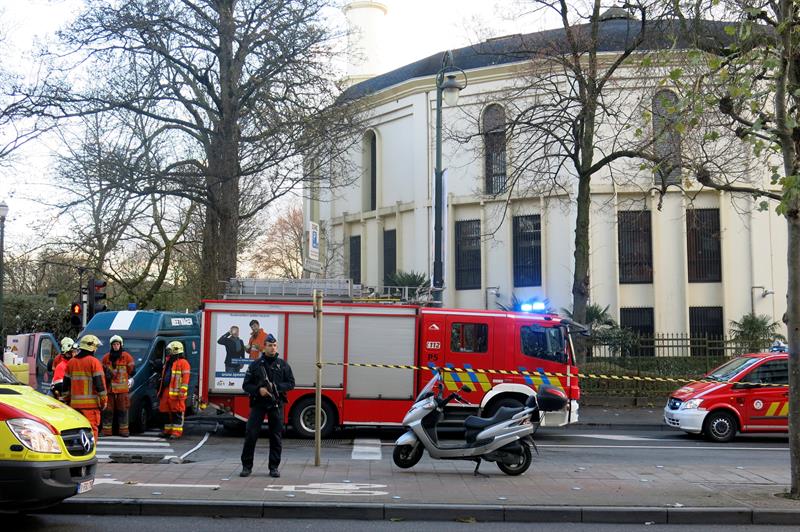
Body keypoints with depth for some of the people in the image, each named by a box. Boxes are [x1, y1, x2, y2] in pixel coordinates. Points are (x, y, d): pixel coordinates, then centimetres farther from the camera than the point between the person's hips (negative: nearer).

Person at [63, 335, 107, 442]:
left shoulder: (71, 362, 11)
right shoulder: (93, 362, -8)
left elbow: (65, 384, 15)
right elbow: (99, 383, -11)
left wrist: (67, 399, 23)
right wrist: (103, 400, -4)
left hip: (75, 403, 6)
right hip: (91, 404, -6)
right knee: (91, 429, -4)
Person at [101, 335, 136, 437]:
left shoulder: (126, 356, 2)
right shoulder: (106, 357, 10)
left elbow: (131, 371, 8)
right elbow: (102, 371, 19)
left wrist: (123, 378, 9)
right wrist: (107, 376, 2)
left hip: (122, 388, -2)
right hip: (109, 387, 2)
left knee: (123, 409, 1)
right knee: (108, 409, 2)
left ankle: (124, 430, 5)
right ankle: (106, 430, 7)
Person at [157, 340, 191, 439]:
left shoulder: (183, 363, -7)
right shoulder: (168, 362, 22)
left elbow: (185, 379, -13)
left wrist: (182, 392, -20)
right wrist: (161, 391, 23)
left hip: (175, 393, -9)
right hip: (166, 392, 9)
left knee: (177, 413, -6)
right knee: (167, 412, 12)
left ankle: (176, 432, -4)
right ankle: (168, 430, 21)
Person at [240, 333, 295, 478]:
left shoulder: (283, 365, 7)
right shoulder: (255, 365, 4)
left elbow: (291, 383, 5)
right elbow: (246, 385, 3)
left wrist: (276, 387, -11)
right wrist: (258, 390, -15)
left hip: (276, 404, 1)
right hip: (258, 403, -1)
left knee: (276, 436, 3)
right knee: (251, 434, -4)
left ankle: (274, 467, 11)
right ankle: (247, 466, 5)